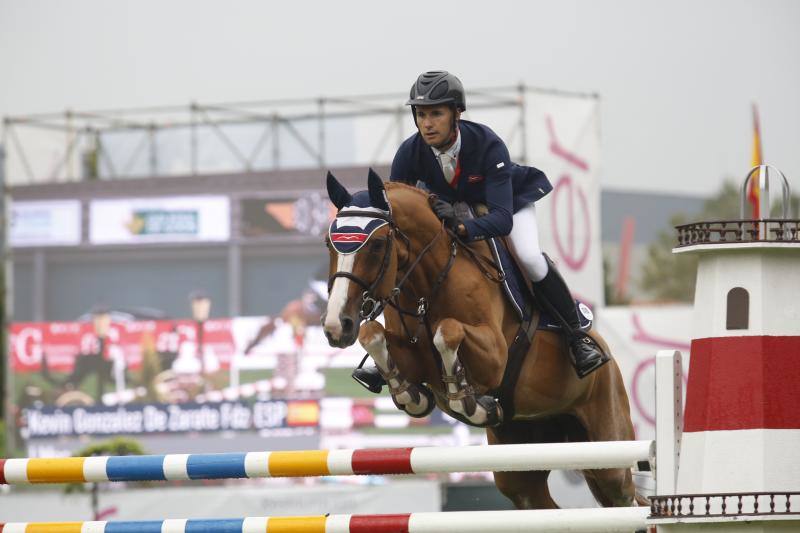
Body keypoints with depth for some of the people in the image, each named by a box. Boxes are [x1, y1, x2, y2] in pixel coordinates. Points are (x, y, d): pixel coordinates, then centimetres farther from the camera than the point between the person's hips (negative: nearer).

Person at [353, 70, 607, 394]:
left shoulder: (487, 145, -40)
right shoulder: (410, 153, -29)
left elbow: (502, 217, -46)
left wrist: (462, 229, -65)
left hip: (511, 198, -4)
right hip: (450, 206, 4)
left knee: (529, 257, -29)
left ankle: (577, 337, -11)